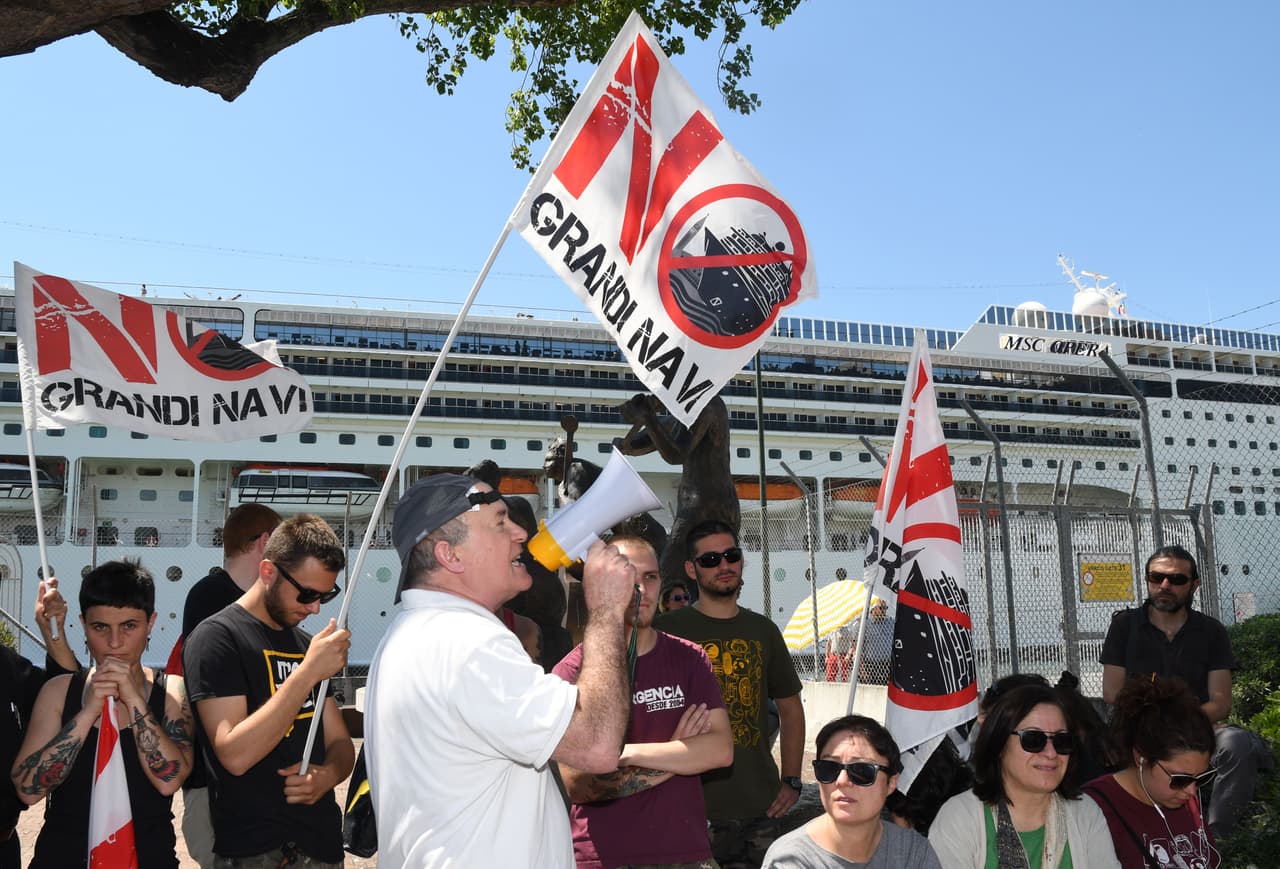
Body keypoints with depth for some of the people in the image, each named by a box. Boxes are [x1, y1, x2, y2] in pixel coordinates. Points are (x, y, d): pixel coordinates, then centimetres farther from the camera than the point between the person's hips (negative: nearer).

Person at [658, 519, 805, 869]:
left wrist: (791, 781, 7)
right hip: (694, 813, -4)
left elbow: (790, 709, 16)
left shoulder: (762, 630, 9)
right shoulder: (669, 630, -5)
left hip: (762, 811, 4)